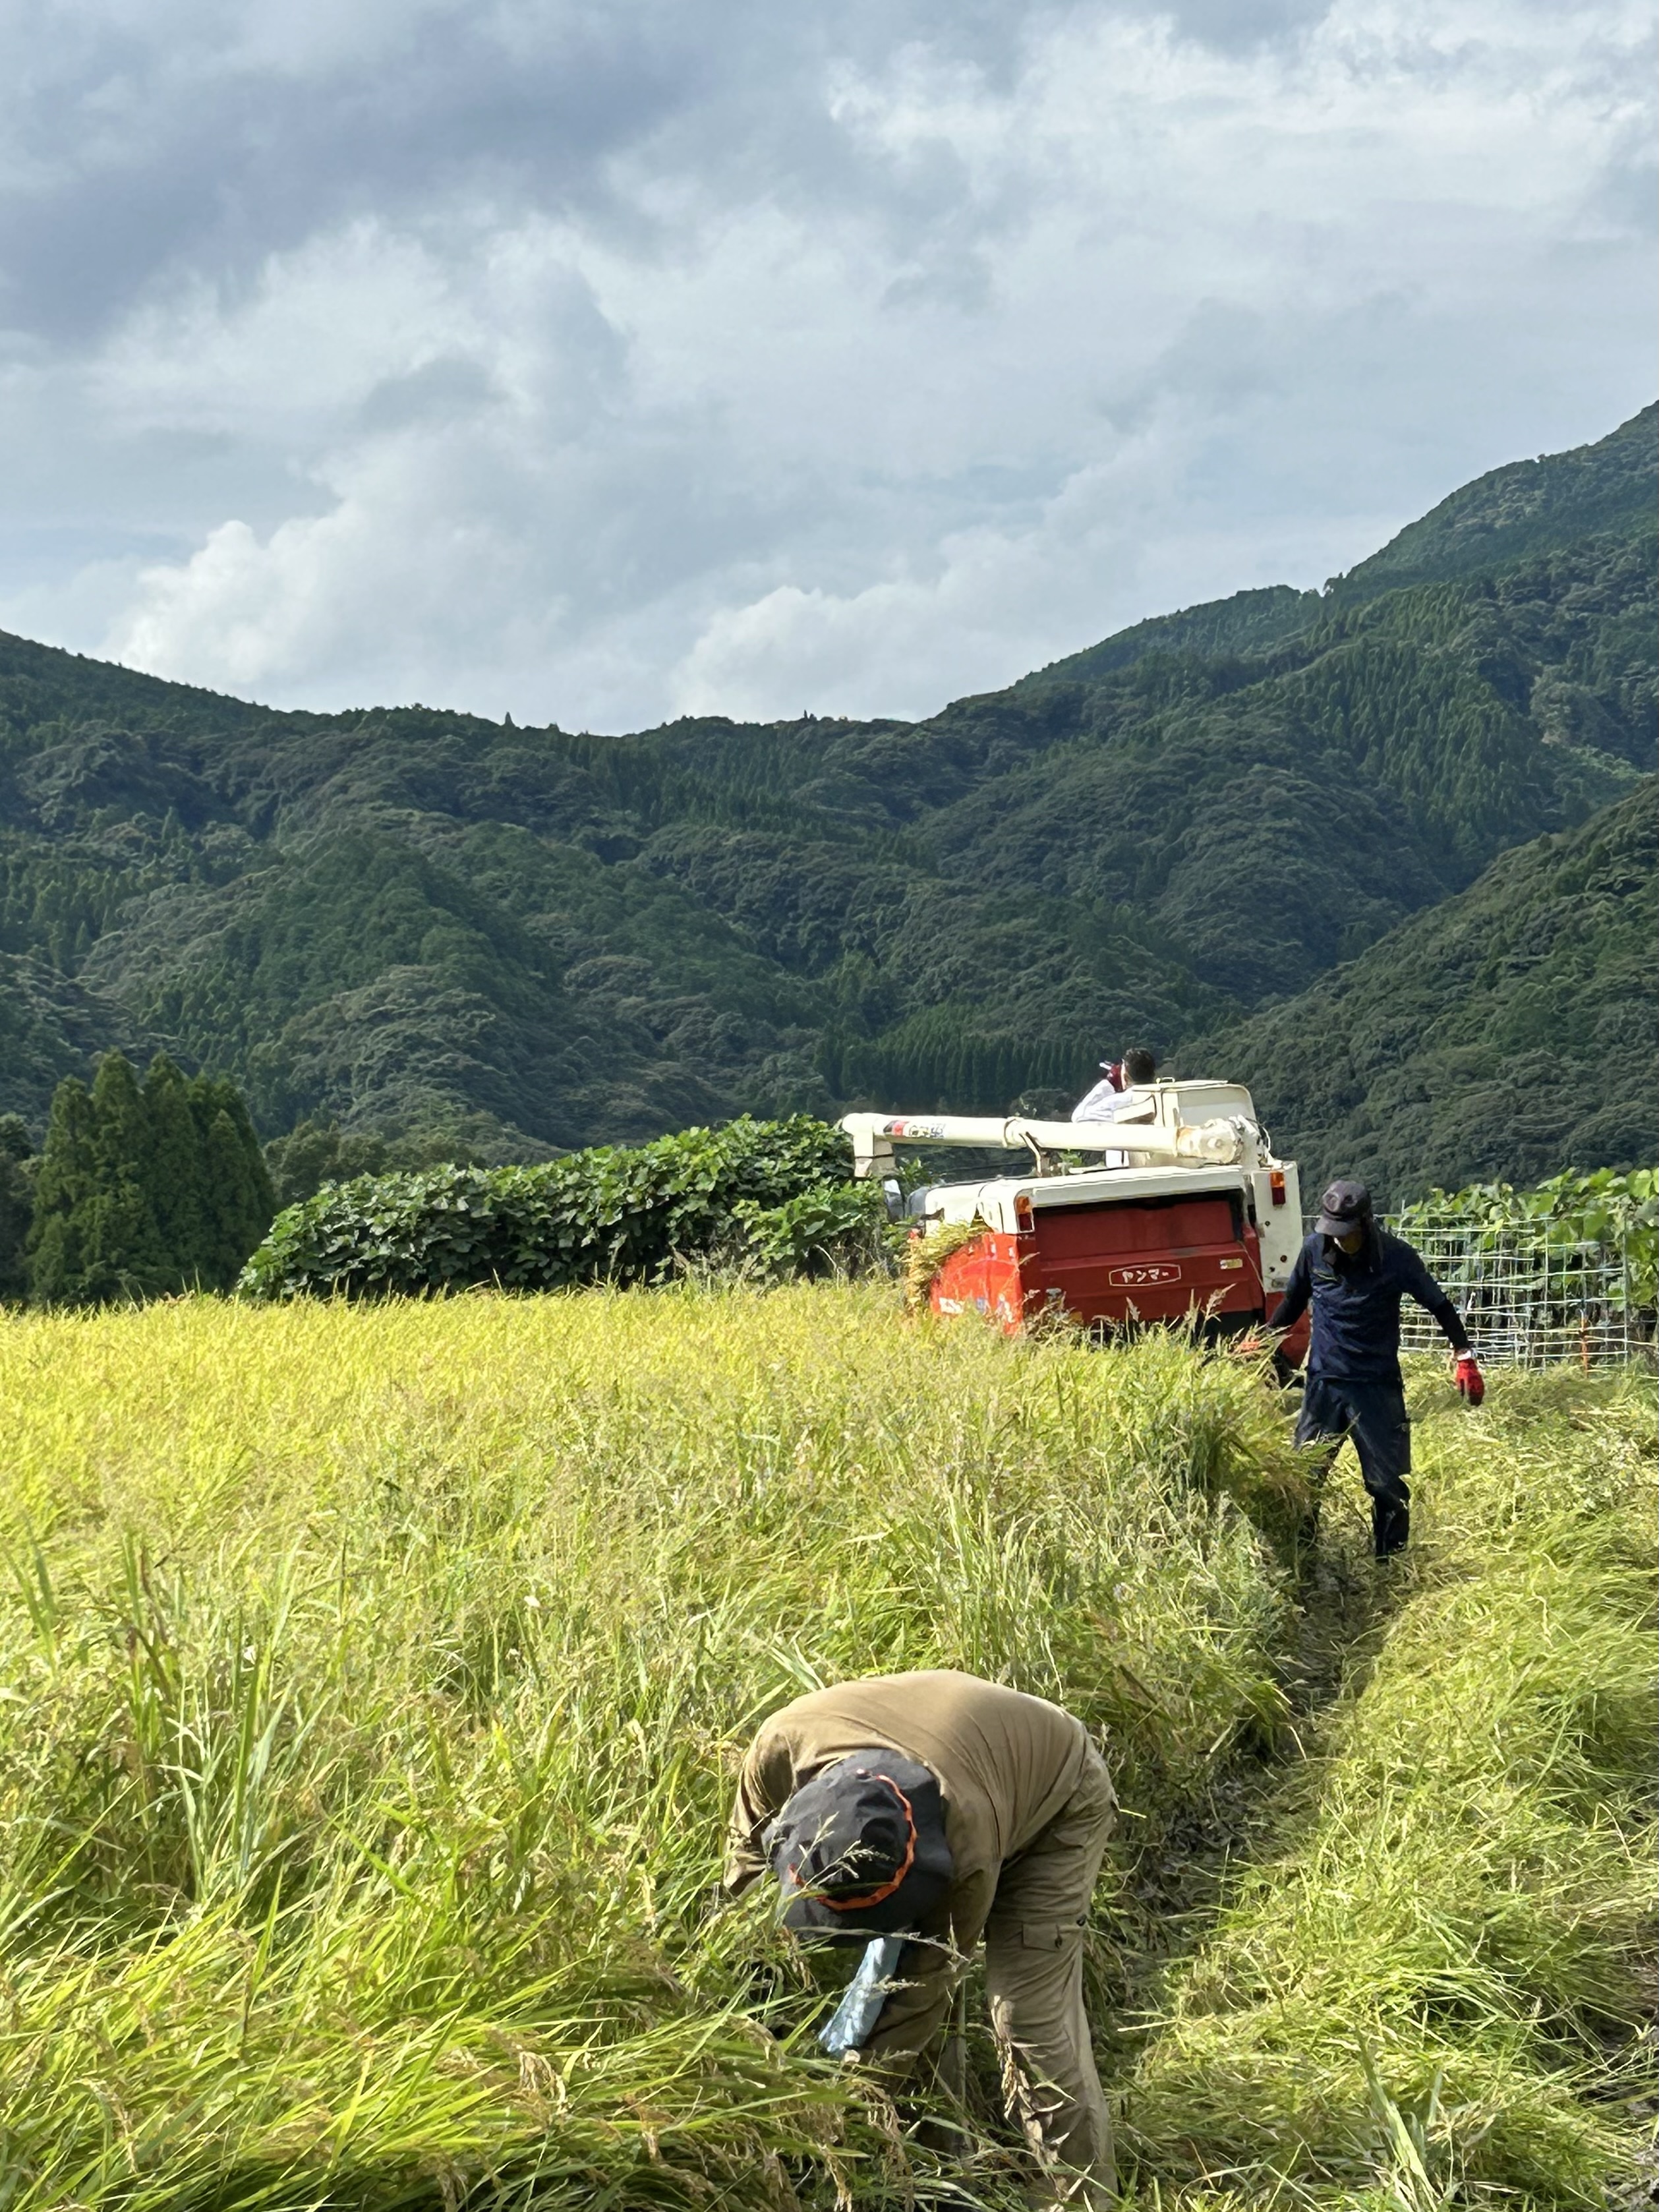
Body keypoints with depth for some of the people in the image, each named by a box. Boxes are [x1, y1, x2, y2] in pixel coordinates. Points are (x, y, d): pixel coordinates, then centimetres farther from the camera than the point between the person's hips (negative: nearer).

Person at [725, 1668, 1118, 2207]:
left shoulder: (965, 1843, -44)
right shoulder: (780, 1747, -34)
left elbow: (927, 1981, -30)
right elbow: (748, 1855, -11)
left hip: (1058, 1800, -6)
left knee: (1029, 2019, -15)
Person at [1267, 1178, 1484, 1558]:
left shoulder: (1395, 1256, -9)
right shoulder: (1314, 1250, -3)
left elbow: (1439, 1304, 1)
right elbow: (1292, 1303, 15)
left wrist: (1464, 1357, -4)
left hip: (1378, 1387, -2)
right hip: (1323, 1384, 2)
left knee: (1388, 1484, 0)